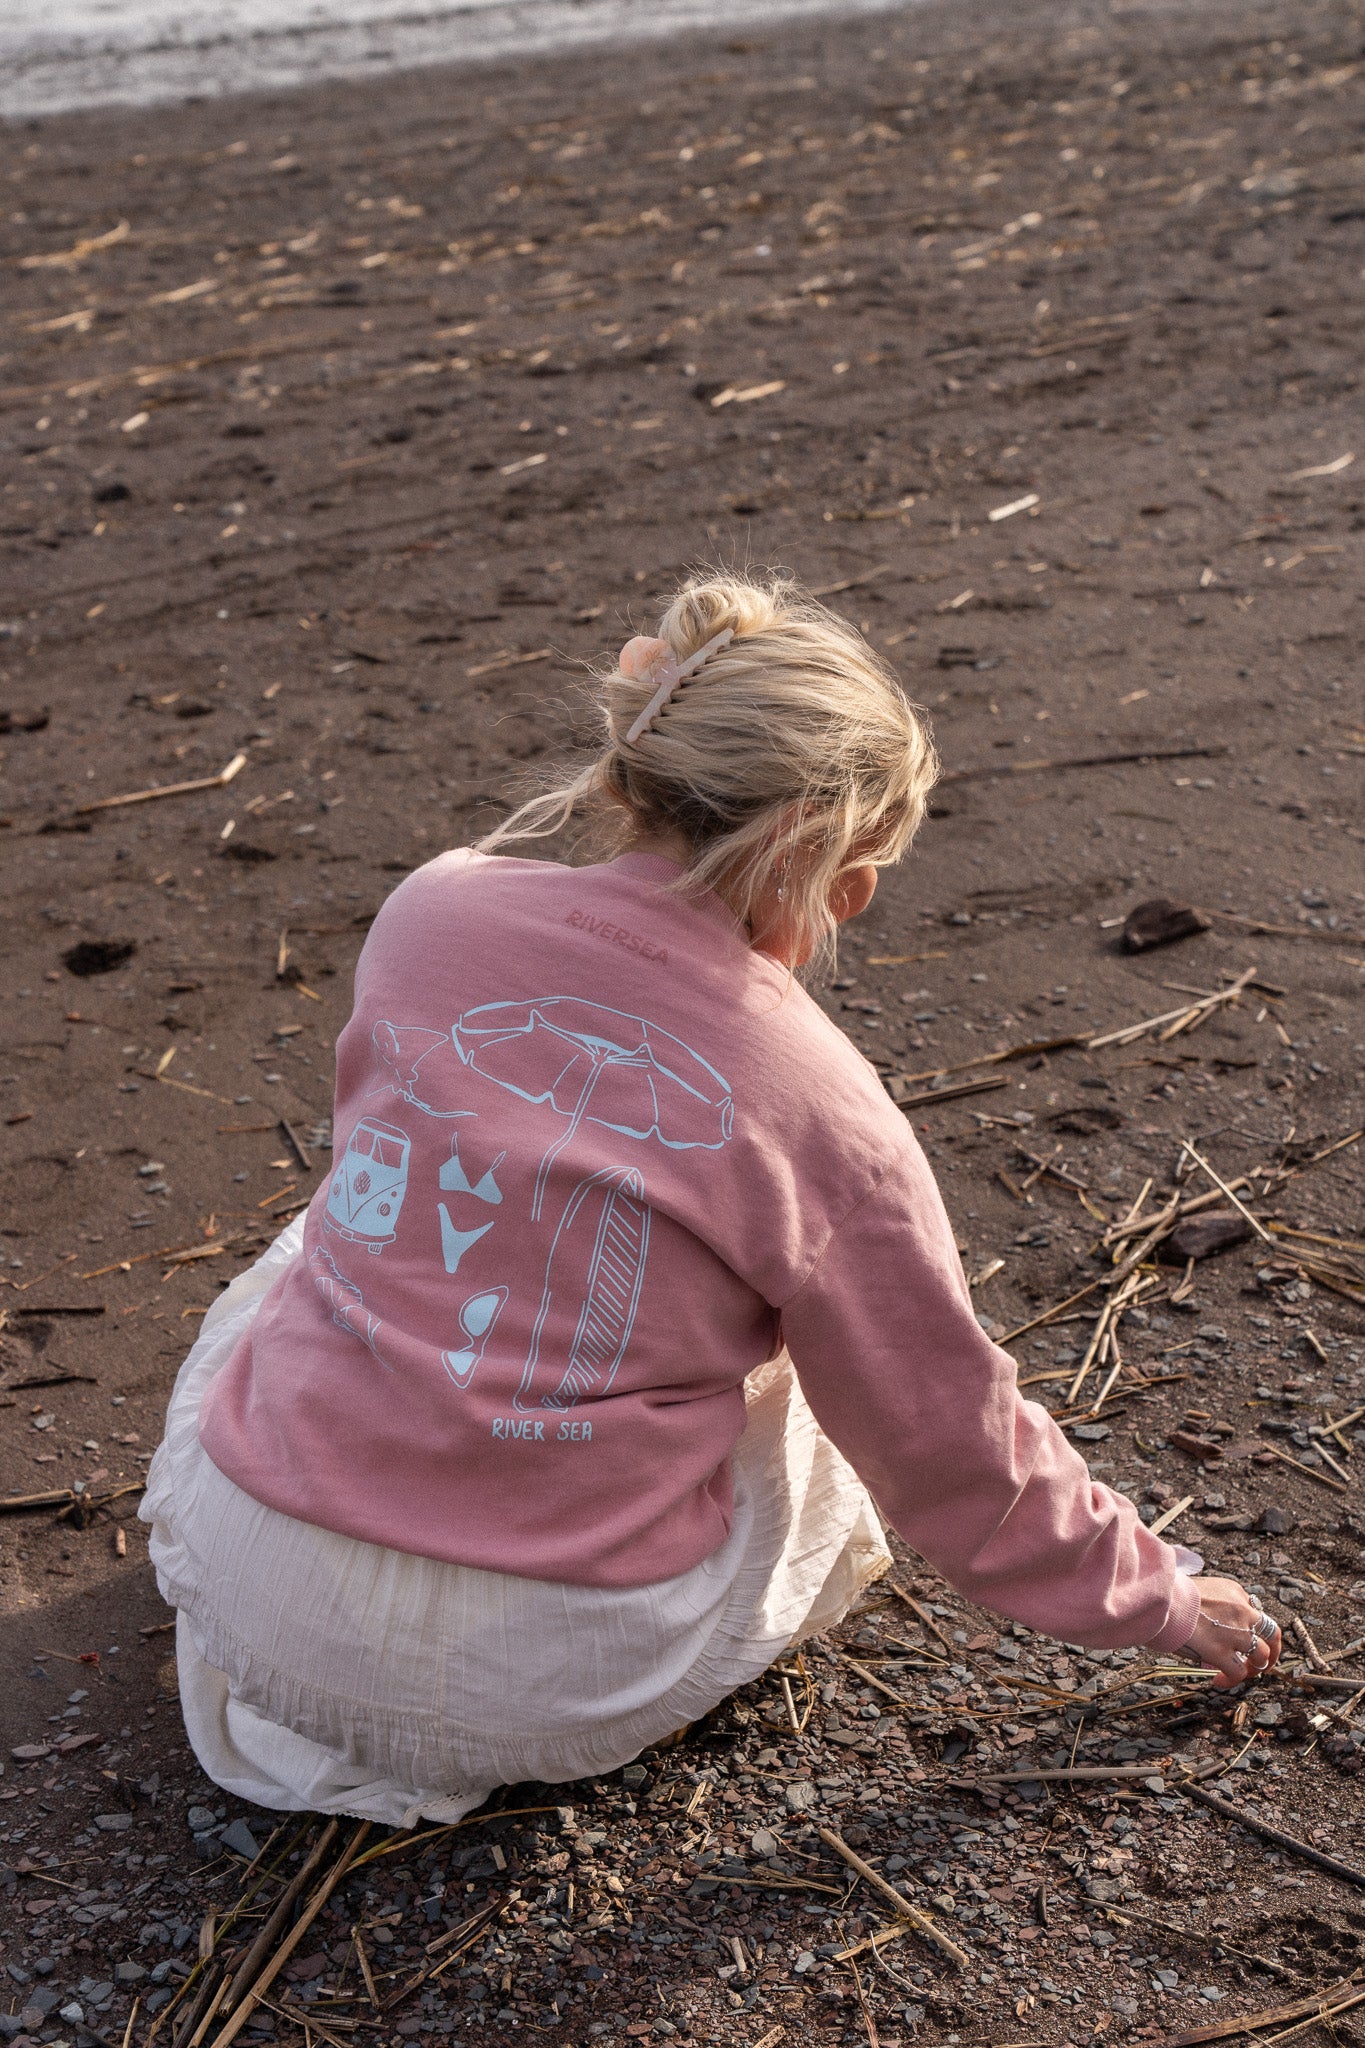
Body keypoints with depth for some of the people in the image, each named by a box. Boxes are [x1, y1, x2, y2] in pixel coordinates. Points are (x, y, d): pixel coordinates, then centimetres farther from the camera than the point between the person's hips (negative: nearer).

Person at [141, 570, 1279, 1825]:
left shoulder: (431, 911, -5)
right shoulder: (821, 1109, -13)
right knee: (810, 1398, 24)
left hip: (261, 1611, 3)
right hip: (555, 1698, -2)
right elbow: (952, 1443, 0)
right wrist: (1153, 1595, 18)